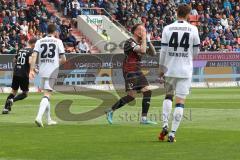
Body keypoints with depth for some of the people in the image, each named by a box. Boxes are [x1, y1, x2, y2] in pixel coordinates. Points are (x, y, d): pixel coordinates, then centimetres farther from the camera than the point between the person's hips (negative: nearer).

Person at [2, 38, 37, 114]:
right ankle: (12, 100, -16)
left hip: (16, 73, 6)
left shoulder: (20, 50, 13)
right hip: (24, 74, -6)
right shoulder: (31, 51, -8)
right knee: (25, 93, 8)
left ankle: (5, 108, 6)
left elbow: (15, 60, 22)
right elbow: (30, 61, -22)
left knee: (13, 91, 16)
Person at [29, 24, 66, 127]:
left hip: (42, 71, 4)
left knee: (46, 93, 19)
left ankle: (49, 119, 25)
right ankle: (39, 117, -28)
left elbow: (34, 55, -5)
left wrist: (32, 70, -7)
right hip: (52, 71, -4)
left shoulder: (39, 41, 7)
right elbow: (63, 59, -2)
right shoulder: (58, 42, 0)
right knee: (47, 95, -8)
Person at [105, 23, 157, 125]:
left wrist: (148, 41, 5)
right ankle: (111, 111, 0)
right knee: (131, 96, -14)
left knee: (147, 92, -4)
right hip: (130, 72, -9)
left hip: (138, 72, 9)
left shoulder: (140, 43, 16)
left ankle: (144, 118, -2)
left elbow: (153, 53, 16)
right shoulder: (130, 42, -13)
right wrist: (144, 38, -16)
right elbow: (143, 51, -27)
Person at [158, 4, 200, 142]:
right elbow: (196, 51, 4)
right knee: (180, 101, 0)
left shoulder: (167, 29, -2)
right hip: (185, 70, -2)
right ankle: (173, 133, -6)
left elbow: (163, 50, -1)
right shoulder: (193, 29, -3)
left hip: (170, 69, 2)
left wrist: (162, 68, 10)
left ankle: (165, 125, 5)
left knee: (168, 96, 21)